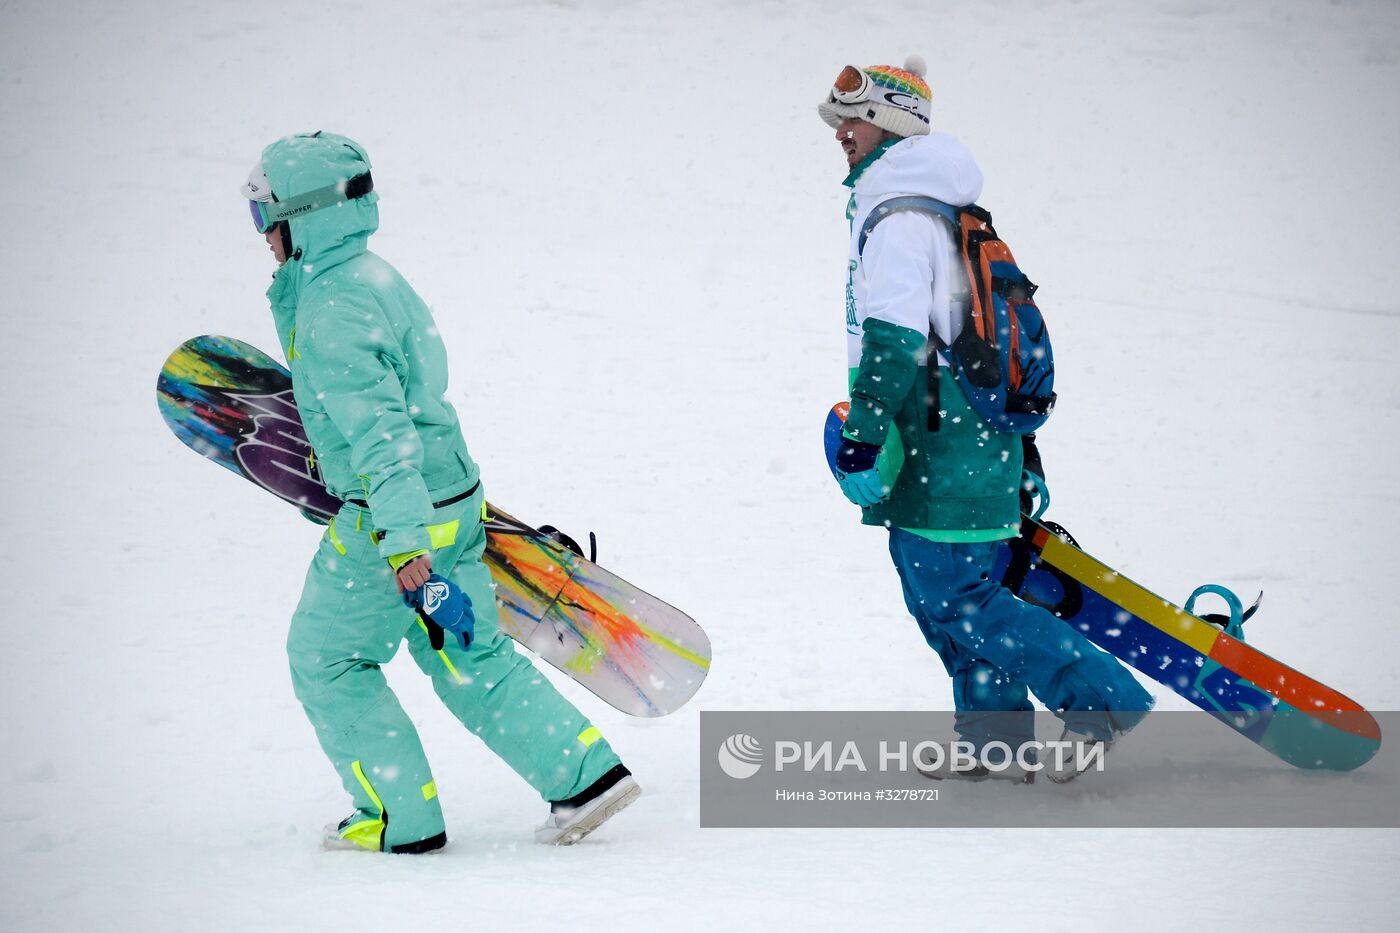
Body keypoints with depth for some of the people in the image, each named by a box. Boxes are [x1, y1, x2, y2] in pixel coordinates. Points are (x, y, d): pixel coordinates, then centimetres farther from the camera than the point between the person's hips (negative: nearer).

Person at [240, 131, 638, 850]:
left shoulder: (332, 306, -20)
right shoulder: (373, 276, 10)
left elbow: (378, 427, -29)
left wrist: (404, 540, -33)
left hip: (394, 522, -9)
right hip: (455, 501, 9)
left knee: (325, 659, 9)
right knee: (471, 659, 17)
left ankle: (403, 818, 13)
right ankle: (588, 774, 12)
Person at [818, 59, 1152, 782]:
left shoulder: (899, 220, -14)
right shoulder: (938, 209, 19)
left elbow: (894, 340, -24)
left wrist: (861, 436, -22)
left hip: (938, 442, -10)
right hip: (968, 435, 10)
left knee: (949, 594, -8)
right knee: (941, 593, 13)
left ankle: (1101, 699, -8)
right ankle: (997, 742, 16)